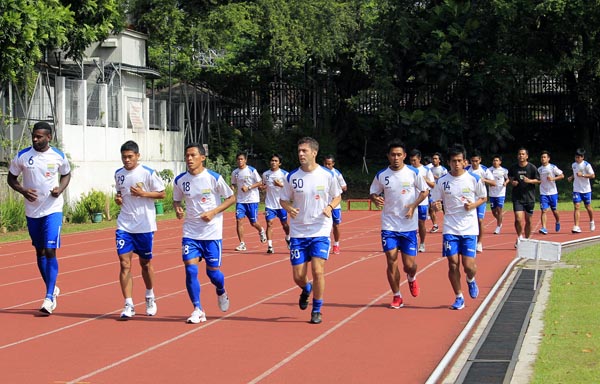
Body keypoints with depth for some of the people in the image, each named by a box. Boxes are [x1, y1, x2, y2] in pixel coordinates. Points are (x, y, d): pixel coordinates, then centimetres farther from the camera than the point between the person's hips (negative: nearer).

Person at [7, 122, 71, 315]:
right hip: (32, 210, 3)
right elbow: (11, 178, 5)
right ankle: (53, 289, 31)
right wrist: (23, 190, -14)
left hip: (53, 210, -3)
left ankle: (49, 298, -10)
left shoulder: (59, 156, -5)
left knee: (50, 251, -12)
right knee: (40, 252, 12)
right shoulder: (22, 156, -5)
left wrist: (60, 189, -8)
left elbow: (66, 174, 12)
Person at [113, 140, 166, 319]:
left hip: (145, 225, -3)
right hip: (124, 225, 3)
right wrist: (118, 199, 0)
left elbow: (162, 193, -4)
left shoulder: (148, 173, -8)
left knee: (145, 263, 11)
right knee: (124, 263, -7)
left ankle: (150, 297, 34)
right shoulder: (118, 174, 6)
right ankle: (128, 305, -5)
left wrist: (143, 193, -17)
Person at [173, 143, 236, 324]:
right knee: (190, 270, -10)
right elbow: (176, 200, 16)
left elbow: (231, 198, -1)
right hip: (190, 232, 2)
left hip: (212, 232, -2)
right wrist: (178, 209, -8)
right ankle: (198, 310, 1)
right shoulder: (180, 180, 0)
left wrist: (213, 212, -14)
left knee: (213, 271, 2)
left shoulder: (214, 178, -10)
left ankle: (221, 292, 38)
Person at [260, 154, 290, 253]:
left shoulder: (284, 174, -4)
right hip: (269, 204, 1)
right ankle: (269, 246, -11)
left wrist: (280, 185, -20)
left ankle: (288, 238, 42)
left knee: (284, 223, 13)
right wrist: (262, 187, -2)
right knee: (269, 223, -10)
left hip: (281, 204, -1)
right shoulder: (265, 174, 6)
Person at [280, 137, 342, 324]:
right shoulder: (292, 177, -2)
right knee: (298, 276, 1)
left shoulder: (327, 175, -4)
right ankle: (306, 290, 39)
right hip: (298, 232, 2)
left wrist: (330, 207, -11)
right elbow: (284, 200, 9)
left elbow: (337, 196, 10)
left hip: (321, 231, -2)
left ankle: (317, 311, 6)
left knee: (317, 270, -14)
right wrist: (289, 209, -14)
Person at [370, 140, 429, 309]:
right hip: (389, 225, 1)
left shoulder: (414, 173, -4)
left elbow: (425, 191, 6)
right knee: (391, 261, -4)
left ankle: (412, 279, 37)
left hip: (409, 225, -1)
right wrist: (376, 199, -14)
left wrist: (413, 206, -9)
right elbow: (373, 193, 10)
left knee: (409, 264, 0)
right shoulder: (381, 175, 0)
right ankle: (397, 297, 11)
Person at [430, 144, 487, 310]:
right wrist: (436, 206, -18)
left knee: (468, 265, -6)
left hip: (469, 228, -1)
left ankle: (471, 281, 30)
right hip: (450, 228, 1)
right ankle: (459, 298, 13)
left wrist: (473, 205, -10)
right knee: (453, 264, -2)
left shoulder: (474, 179, -3)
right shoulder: (442, 181, 0)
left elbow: (484, 198, 10)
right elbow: (436, 202, 6)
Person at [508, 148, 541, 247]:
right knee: (518, 219, -13)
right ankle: (519, 237, 10)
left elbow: (539, 180, 1)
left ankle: (527, 239, 25)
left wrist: (529, 181, -16)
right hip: (517, 197, 0)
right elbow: (510, 177, 19)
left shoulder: (532, 168, -4)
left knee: (528, 220, 8)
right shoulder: (513, 168, 1)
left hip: (529, 197, 0)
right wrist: (512, 182, -3)